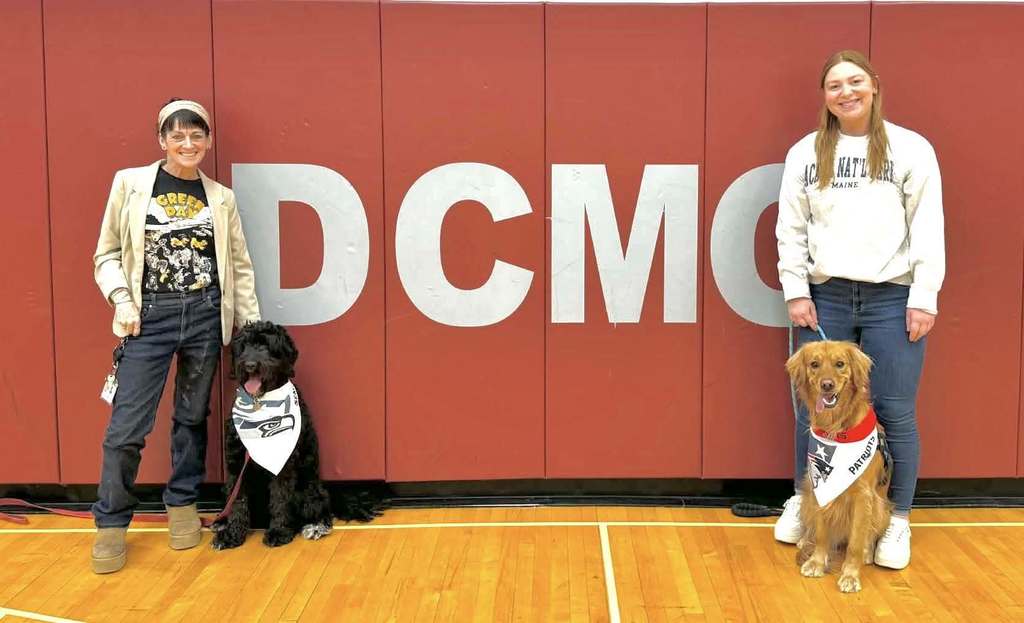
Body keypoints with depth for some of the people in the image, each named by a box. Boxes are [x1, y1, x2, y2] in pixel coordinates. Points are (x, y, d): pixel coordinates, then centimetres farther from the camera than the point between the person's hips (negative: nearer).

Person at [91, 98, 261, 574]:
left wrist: (254, 327, 7)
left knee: (193, 416, 12)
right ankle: (111, 524, 12)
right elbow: (107, 253, 4)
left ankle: (182, 505, 29)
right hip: (150, 317, -2)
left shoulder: (220, 198, 7)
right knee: (127, 424, -3)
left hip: (206, 316, 2)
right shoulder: (130, 183, 2)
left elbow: (239, 266, 10)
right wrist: (121, 298, -11)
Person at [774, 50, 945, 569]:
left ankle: (898, 521, 15)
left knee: (895, 413, 1)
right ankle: (803, 502, 25)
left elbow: (928, 228, -1)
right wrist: (795, 290, -1)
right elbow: (790, 228, 7)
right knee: (813, 409, 7)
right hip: (823, 296, 2)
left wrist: (924, 296, -7)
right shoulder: (805, 153, 9)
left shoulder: (910, 149, 3)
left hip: (892, 298, -2)